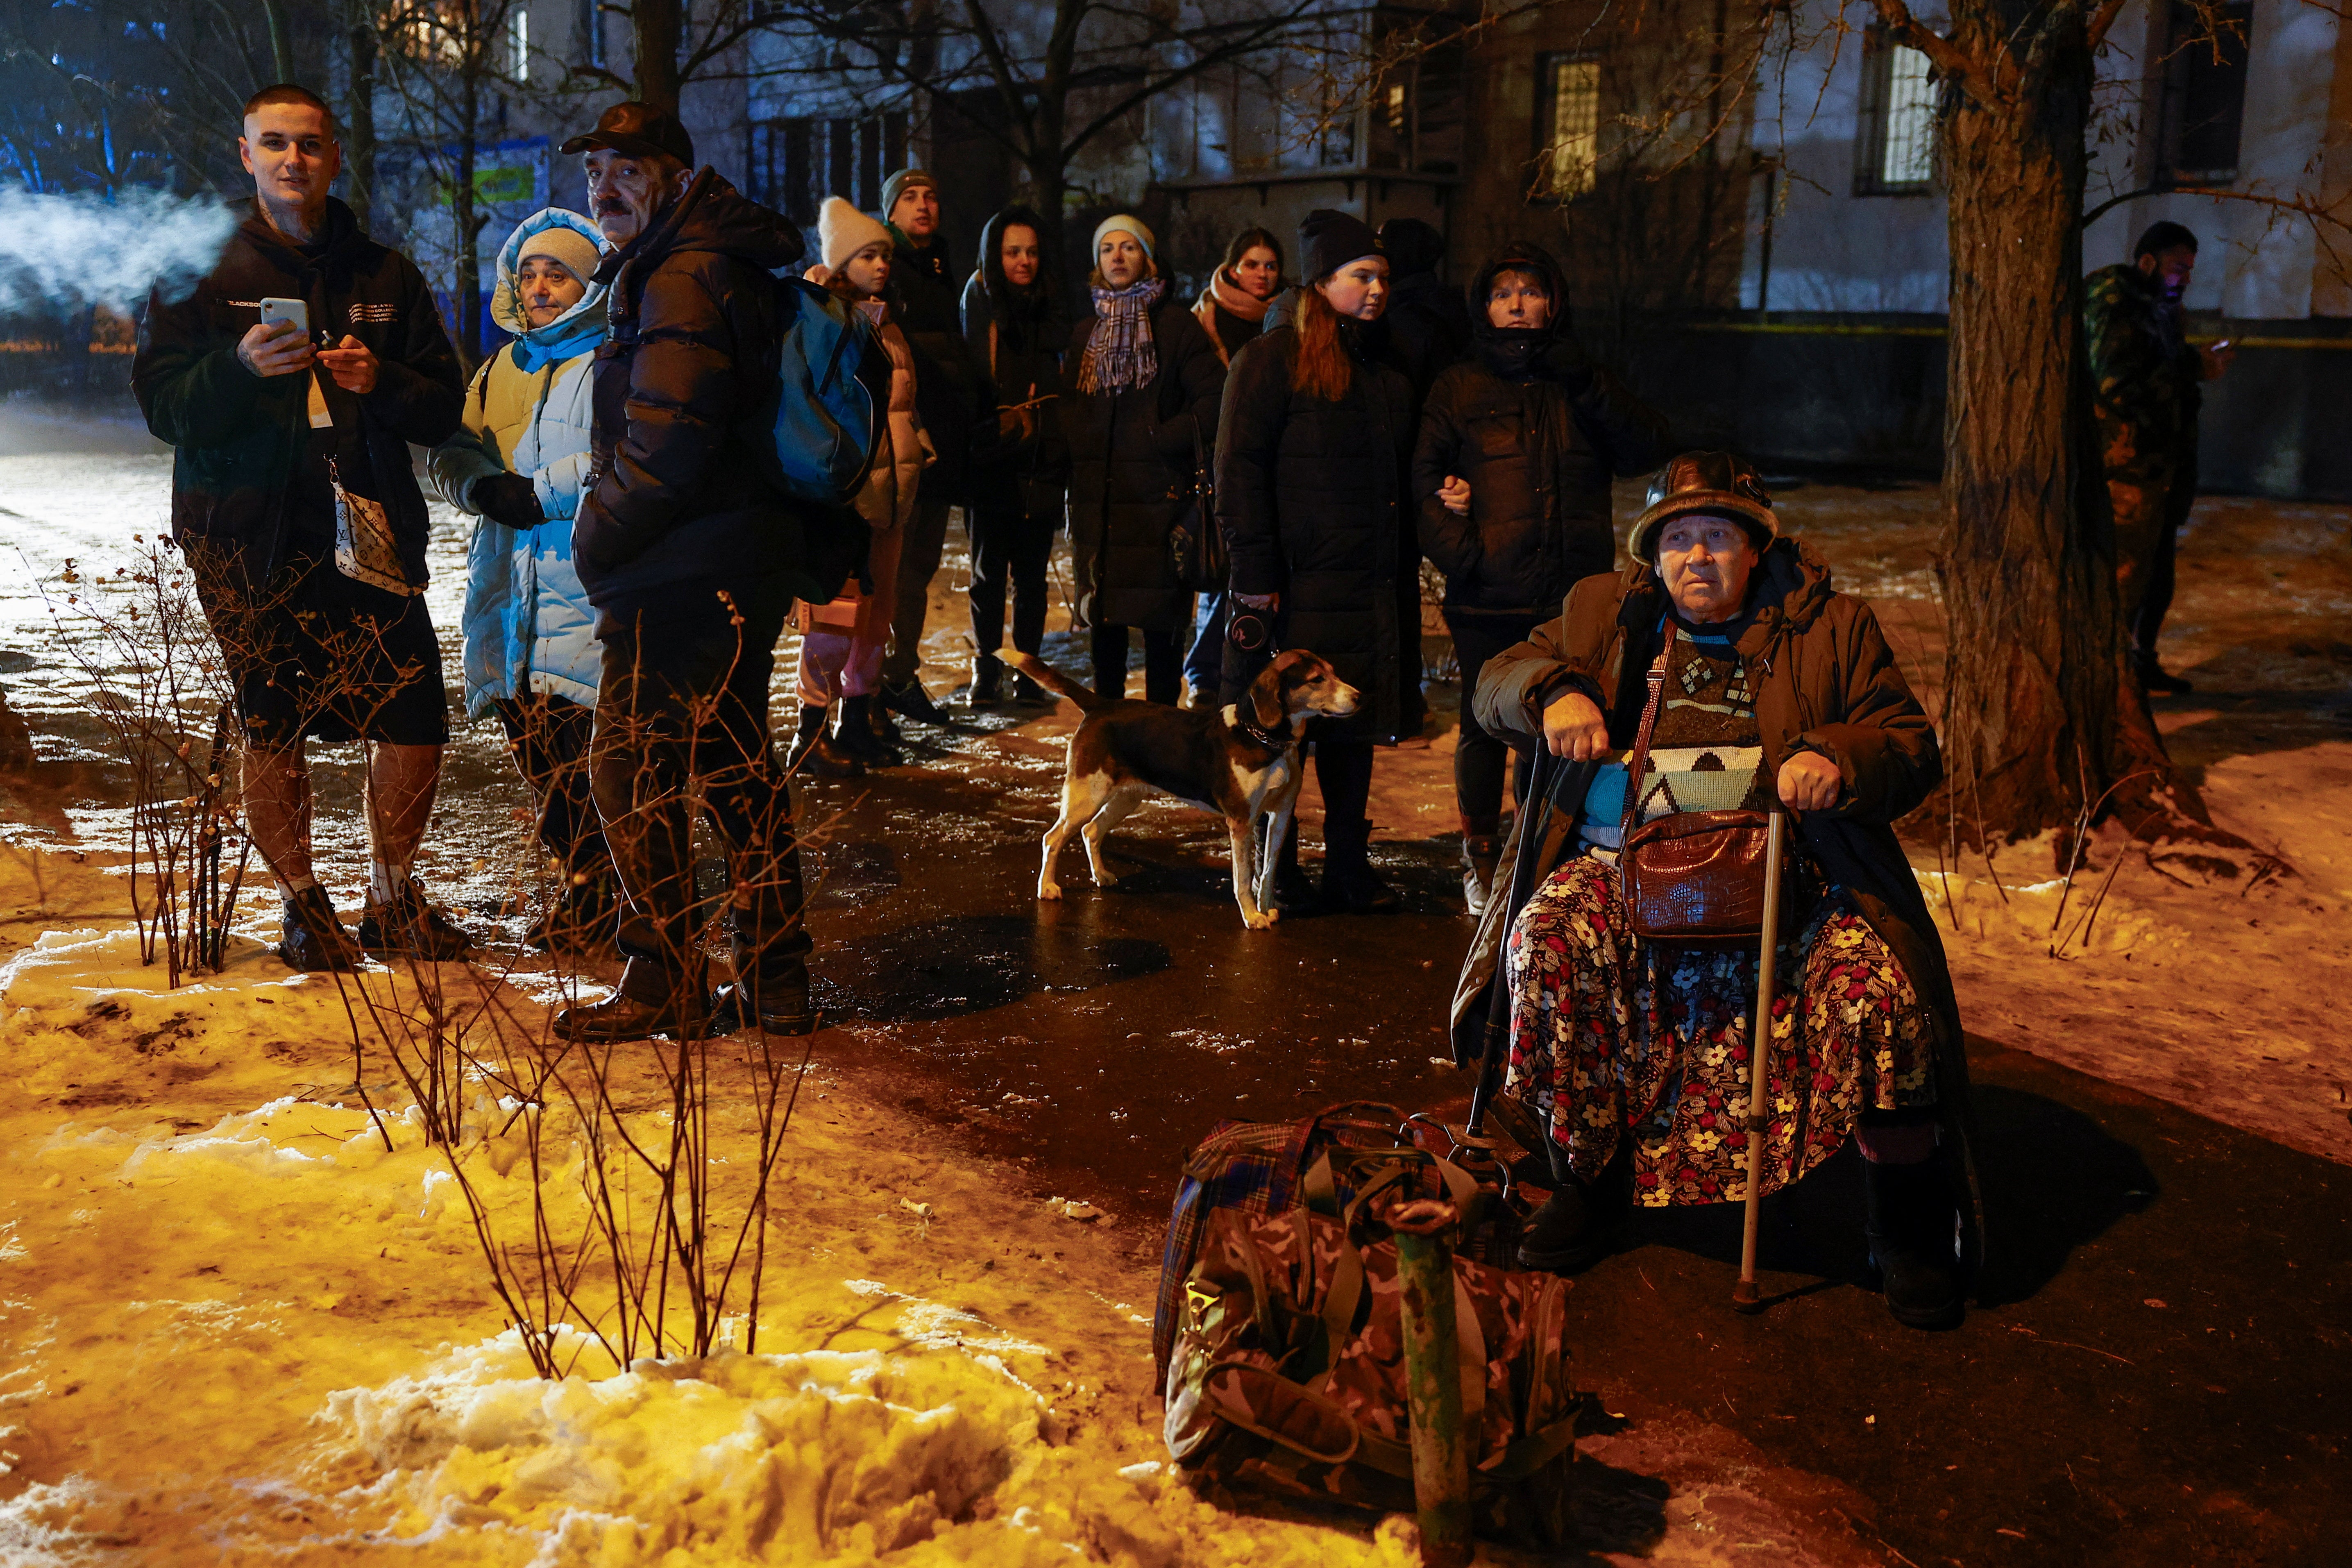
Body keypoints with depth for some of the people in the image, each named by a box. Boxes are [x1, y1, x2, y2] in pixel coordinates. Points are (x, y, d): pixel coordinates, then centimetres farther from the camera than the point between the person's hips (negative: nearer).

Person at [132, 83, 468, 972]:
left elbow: (446, 408, 10)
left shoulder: (384, 275, 14)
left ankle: (393, 897, 17)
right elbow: (162, 406, -2)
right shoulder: (200, 272, 7)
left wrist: (380, 383, -10)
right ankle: (303, 907, 19)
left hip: (369, 530, 2)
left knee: (417, 721, -3)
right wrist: (241, 366, -20)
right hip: (247, 537, -2)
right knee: (274, 726, 1)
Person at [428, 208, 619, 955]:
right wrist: (485, 488, -4)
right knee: (527, 732, 6)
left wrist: (544, 492, -16)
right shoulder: (500, 370, 21)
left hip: (586, 585, -7)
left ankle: (595, 894, 2)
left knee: (573, 740, -11)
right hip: (509, 582, 7)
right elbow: (450, 451, 17)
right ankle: (588, 879, 20)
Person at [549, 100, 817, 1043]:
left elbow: (666, 442, -22)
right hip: (743, 565, 11)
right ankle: (774, 984, 20)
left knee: (633, 767, -4)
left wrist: (598, 542, -10)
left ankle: (662, 983, 3)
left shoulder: (683, 278, -15)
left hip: (685, 574, -11)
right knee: (737, 768, 14)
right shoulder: (717, 266, 18)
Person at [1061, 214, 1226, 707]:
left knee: (1160, 619, -4)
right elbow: (1069, 408, 20)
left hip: (1159, 492, -5)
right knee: (1102, 616, 7)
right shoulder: (1086, 333, 18)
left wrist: (1163, 438, -11)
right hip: (1096, 495, 5)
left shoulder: (1177, 324, 1)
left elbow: (1213, 399, -6)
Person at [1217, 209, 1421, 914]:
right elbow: (1239, 469, -10)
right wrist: (1257, 578, -17)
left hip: (1375, 585, 6)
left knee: (1355, 728, 11)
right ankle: (1276, 873, 12)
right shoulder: (1273, 359, -5)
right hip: (1298, 584, -6)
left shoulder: (1388, 368, 15)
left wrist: (1407, 572, 12)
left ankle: (1349, 864, 22)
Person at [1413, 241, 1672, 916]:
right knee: (1486, 728, 2)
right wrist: (1456, 550, -13)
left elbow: (1650, 450, 2)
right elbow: (1429, 478, 4)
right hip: (1488, 595, -1)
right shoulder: (1459, 386, 10)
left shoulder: (1579, 385, 14)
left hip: (1572, 593, 2)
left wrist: (1587, 384, -7)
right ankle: (1481, 860, 17)